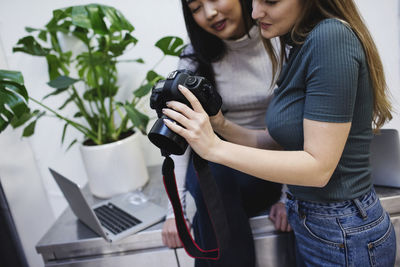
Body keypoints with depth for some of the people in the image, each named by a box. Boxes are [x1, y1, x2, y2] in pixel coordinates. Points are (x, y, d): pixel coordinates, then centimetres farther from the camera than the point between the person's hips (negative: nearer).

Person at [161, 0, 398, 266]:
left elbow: (318, 167, -26)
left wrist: (215, 148, -27)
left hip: (343, 237, -8)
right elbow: (275, 141, 5)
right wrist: (221, 125, -9)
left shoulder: (332, 37, -23)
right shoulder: (301, 47, 4)